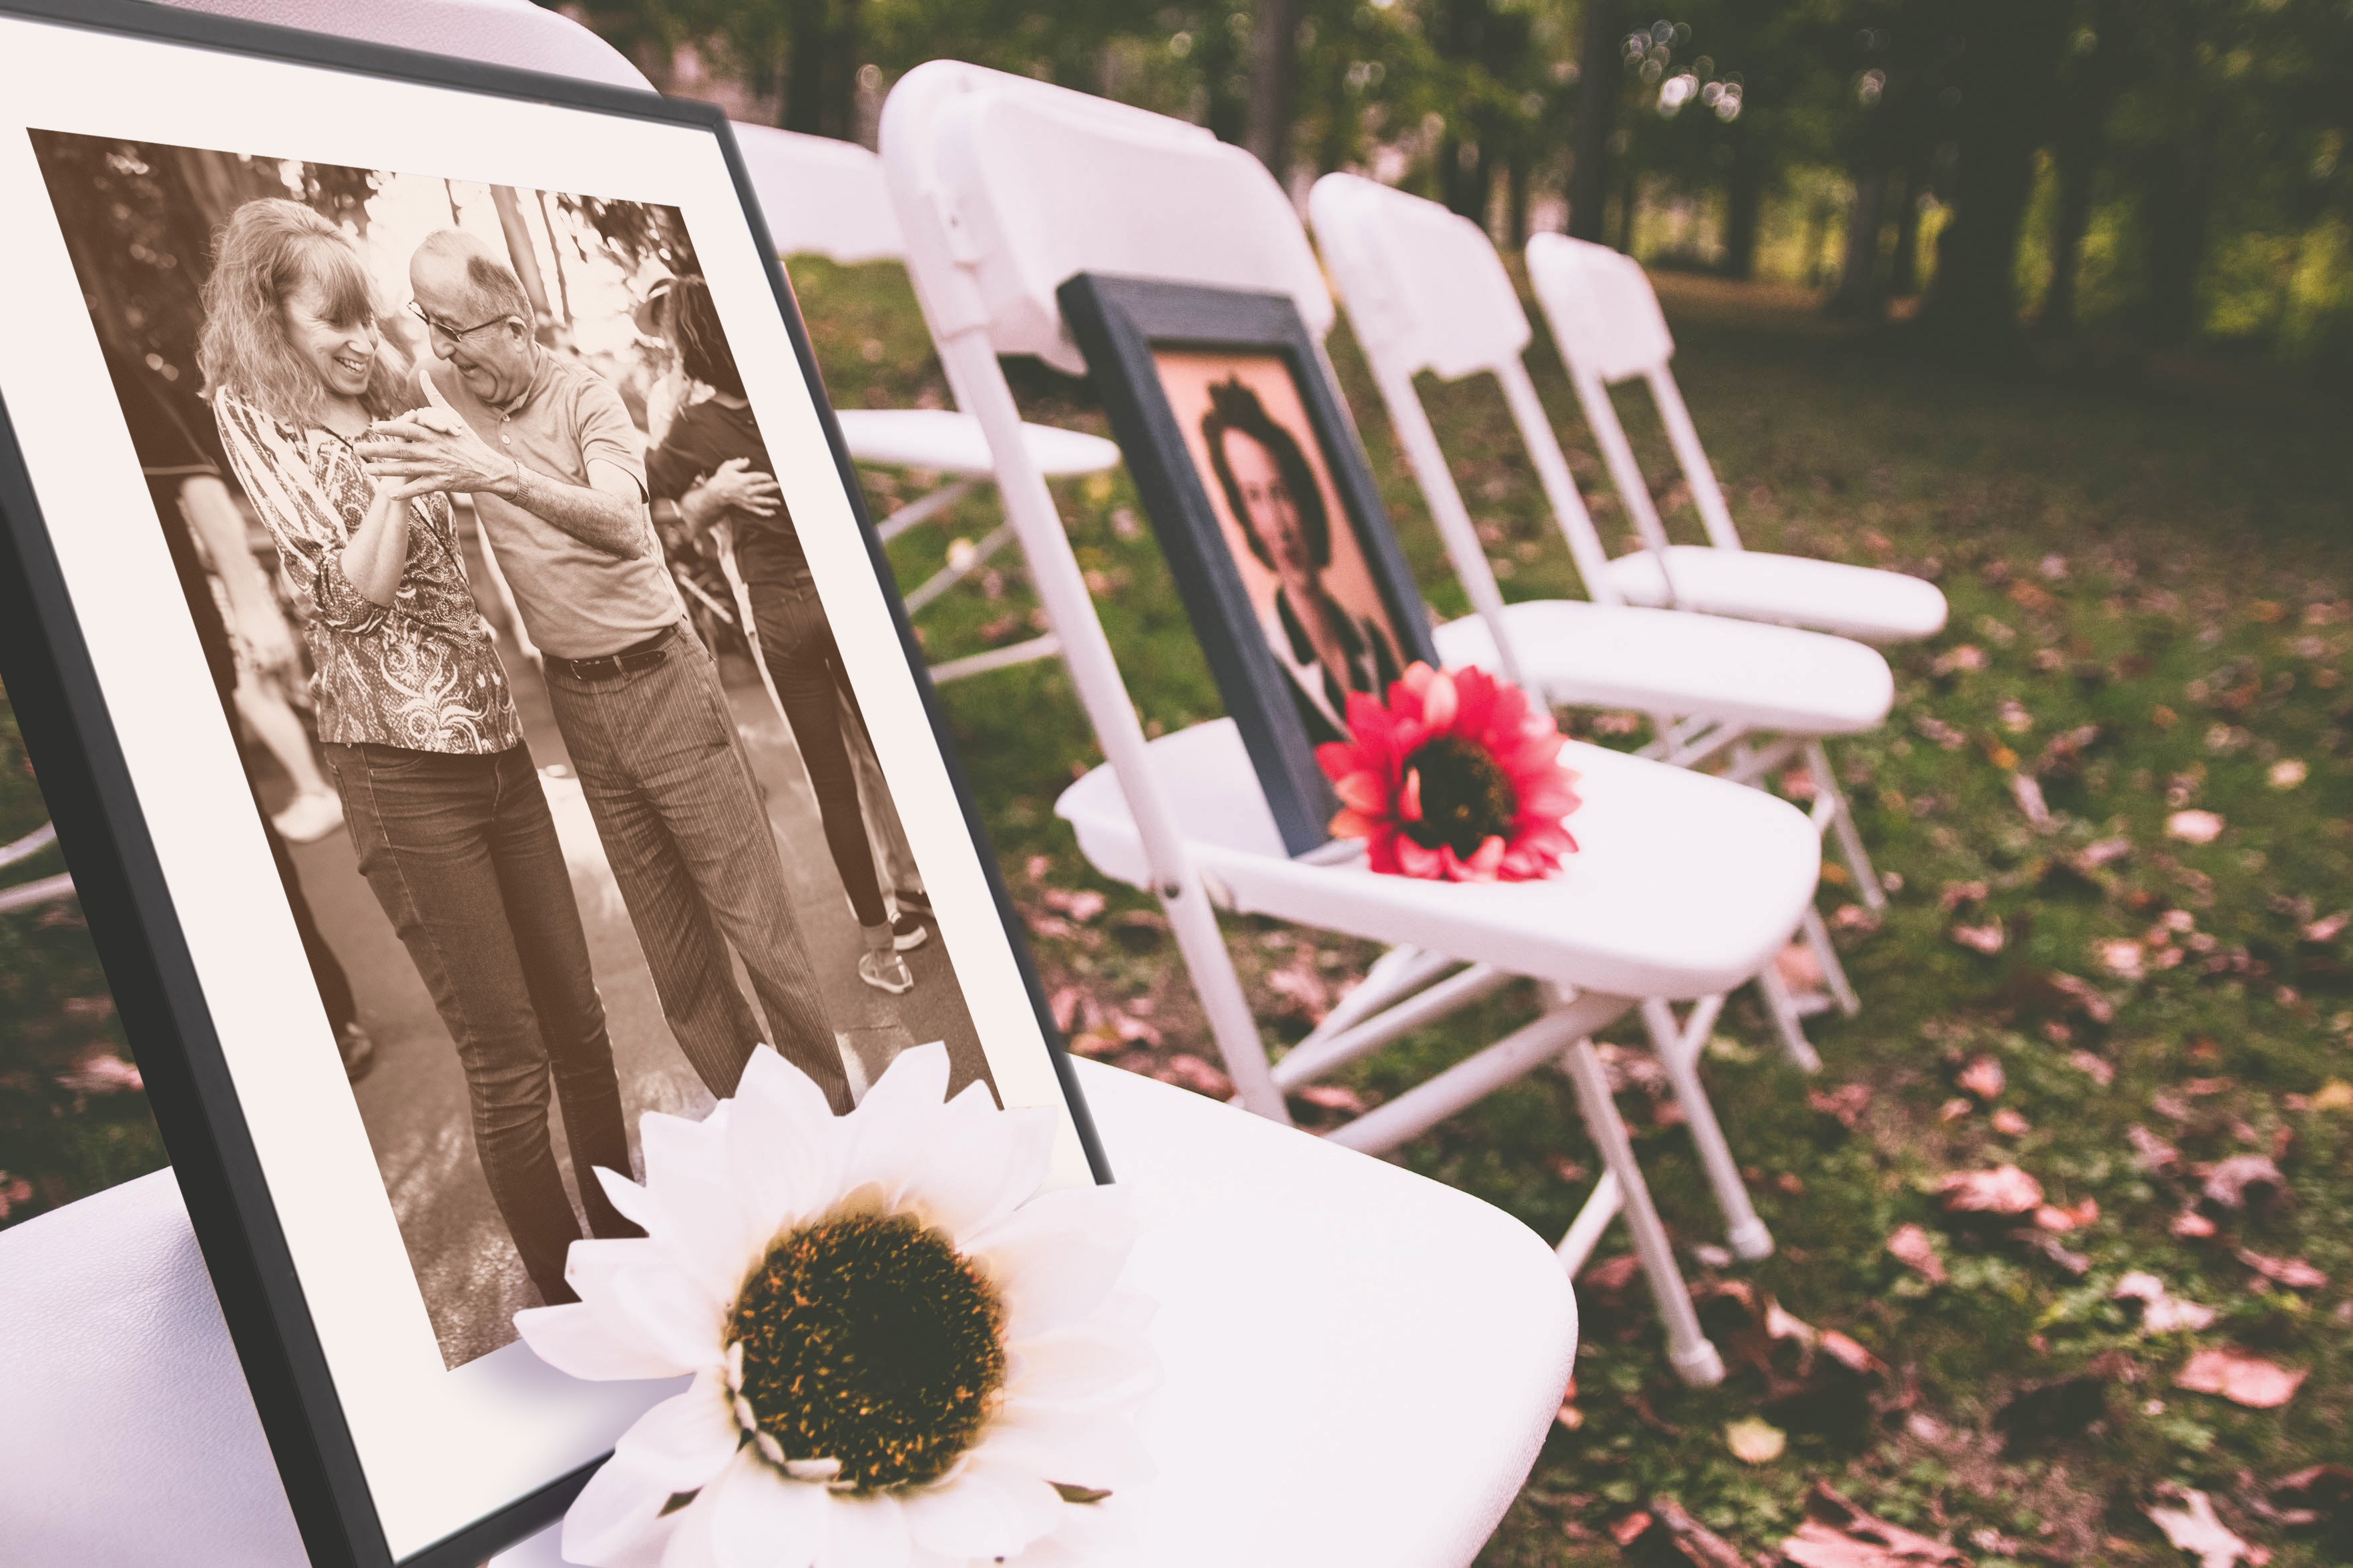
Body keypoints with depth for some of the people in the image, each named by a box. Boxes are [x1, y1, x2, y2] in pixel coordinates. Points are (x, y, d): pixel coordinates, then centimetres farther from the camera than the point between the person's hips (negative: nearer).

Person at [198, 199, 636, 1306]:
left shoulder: (392, 411, 16)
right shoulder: (256, 417, 0)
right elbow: (347, 590, -11)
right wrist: (392, 481, -15)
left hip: (496, 745, 6)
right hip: (400, 766, -6)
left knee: (579, 1020, 11)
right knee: (506, 1058, -2)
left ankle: (631, 1245, 25)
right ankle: (567, 1298, 12)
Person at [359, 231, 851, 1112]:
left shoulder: (583, 395, -12)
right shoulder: (435, 392, 2)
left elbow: (621, 523, -29)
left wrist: (504, 476, -42)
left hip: (659, 677, -5)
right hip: (573, 697, 5)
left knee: (754, 914, -1)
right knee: (668, 935, 12)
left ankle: (830, 1107, 12)